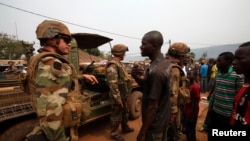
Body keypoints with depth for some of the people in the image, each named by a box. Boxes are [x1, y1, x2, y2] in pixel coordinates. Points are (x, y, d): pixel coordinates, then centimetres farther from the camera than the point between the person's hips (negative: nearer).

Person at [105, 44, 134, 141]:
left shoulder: (119, 64, 10)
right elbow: (113, 84, -27)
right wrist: (118, 98, -23)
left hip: (123, 94, 10)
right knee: (116, 114, 6)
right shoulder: (112, 66, -23)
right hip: (119, 95, -10)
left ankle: (125, 128, 43)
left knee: (124, 112, 24)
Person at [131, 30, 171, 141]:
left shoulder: (155, 71, -31)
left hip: (154, 124, -8)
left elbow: (152, 107, -27)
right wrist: (137, 77, -12)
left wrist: (142, 132, -17)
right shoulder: (165, 62, -1)